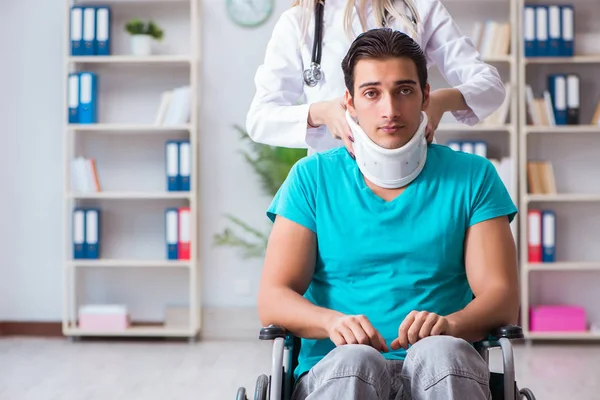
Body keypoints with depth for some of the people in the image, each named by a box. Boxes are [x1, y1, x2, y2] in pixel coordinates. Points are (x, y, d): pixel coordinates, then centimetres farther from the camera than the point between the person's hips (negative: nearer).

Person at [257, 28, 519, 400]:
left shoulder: (473, 178, 11)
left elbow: (501, 298, 2)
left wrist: (449, 324, -21)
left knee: (440, 352, -35)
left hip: (445, 369, 1)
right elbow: (272, 299, 3)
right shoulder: (312, 178, 10)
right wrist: (333, 321, -19)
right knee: (354, 360, -36)